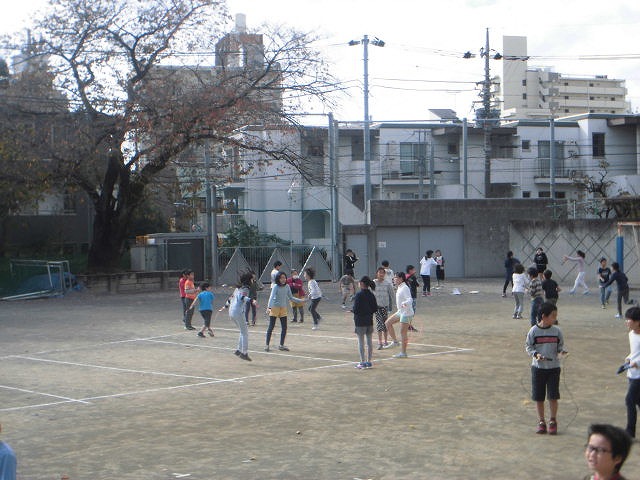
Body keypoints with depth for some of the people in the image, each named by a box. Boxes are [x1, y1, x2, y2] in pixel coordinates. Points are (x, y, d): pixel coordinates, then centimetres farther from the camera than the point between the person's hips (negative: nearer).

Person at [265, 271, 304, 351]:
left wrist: (300, 300, 9)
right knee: (271, 327, -2)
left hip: (283, 309, 5)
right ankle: (267, 345, 4)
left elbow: (291, 298, 14)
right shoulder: (275, 287, -13)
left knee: (284, 328, 4)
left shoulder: (287, 287, 2)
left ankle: (281, 345, 16)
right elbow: (271, 297, -23)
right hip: (274, 308, -5)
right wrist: (269, 307, -35)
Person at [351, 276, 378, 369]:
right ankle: (369, 361, 15)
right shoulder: (371, 295, 4)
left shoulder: (359, 295, -15)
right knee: (369, 341, 11)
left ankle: (362, 362, 0)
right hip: (369, 321, 6)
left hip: (360, 321, -6)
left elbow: (356, 309, -17)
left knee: (361, 342, 0)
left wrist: (351, 310, 3)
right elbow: (375, 309, 6)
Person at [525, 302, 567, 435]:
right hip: (538, 367, -1)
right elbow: (528, 346, 0)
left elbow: (560, 346, 8)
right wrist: (535, 354, -17)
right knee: (539, 397, 7)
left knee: (553, 396, 0)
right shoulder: (534, 331, -6)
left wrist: (561, 352, -14)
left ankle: (553, 421, 15)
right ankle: (541, 422, 19)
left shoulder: (557, 331, -1)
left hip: (554, 367, 1)